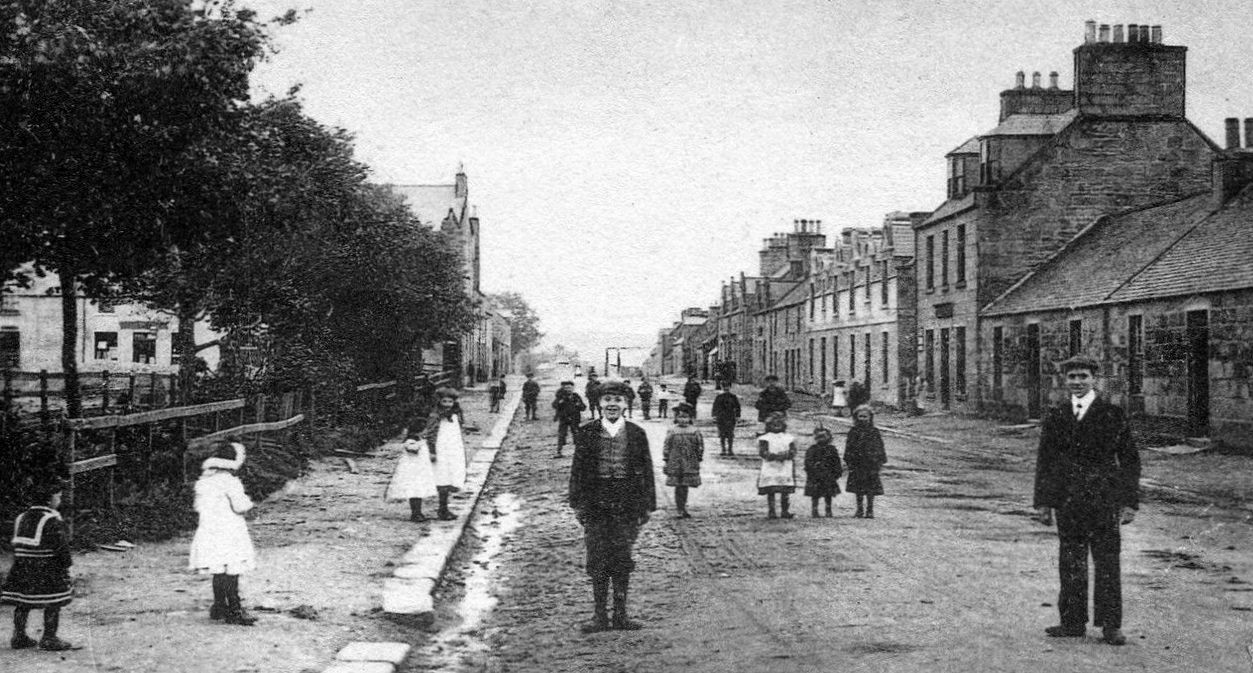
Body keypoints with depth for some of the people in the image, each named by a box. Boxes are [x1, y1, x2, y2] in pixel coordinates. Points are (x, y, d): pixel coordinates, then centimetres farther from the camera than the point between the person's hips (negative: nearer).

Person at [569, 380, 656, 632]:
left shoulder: (636, 434, 4)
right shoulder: (587, 432, 2)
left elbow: (646, 472, 5)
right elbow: (578, 469, 4)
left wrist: (646, 506, 2)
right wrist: (577, 503, -1)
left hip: (626, 507, 0)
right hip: (595, 506, 0)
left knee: (622, 562, 4)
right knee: (597, 562, 2)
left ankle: (620, 614, 13)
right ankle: (599, 614, 11)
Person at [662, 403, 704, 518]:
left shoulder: (694, 431, 1)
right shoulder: (672, 431, -2)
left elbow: (700, 447, 7)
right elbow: (666, 447, 3)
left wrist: (698, 460, 6)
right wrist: (666, 461, 1)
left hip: (690, 464, 2)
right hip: (675, 464, -2)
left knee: (685, 486, 5)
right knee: (679, 486, -4)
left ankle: (682, 507, 22)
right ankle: (681, 510, 1)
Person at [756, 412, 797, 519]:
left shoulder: (789, 439, 13)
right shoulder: (764, 439, 5)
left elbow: (793, 452, 2)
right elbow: (762, 452, -7)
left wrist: (785, 455, -18)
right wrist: (774, 456, -20)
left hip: (785, 470, 2)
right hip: (769, 470, -2)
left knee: (786, 492, 1)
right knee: (770, 491, -4)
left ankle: (784, 511, 8)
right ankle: (771, 511, -1)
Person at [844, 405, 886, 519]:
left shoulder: (874, 432, 2)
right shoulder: (853, 431, 4)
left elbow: (880, 447, 4)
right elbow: (849, 447, 5)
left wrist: (881, 461, 0)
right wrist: (849, 461, -1)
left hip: (871, 463, -1)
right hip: (857, 464, 1)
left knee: (871, 488, -1)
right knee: (858, 488, 6)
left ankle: (870, 510, 7)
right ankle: (859, 509, 15)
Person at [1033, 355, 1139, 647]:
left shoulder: (1113, 414, 0)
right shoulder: (1055, 416, 8)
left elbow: (1130, 460, 1)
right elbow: (1044, 461, 11)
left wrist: (1129, 502, -4)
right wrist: (1043, 502, 6)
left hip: (1103, 501, -3)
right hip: (1067, 502, 3)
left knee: (1107, 562, 0)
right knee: (1070, 563, 6)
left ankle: (1110, 625, 7)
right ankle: (1072, 622, 14)